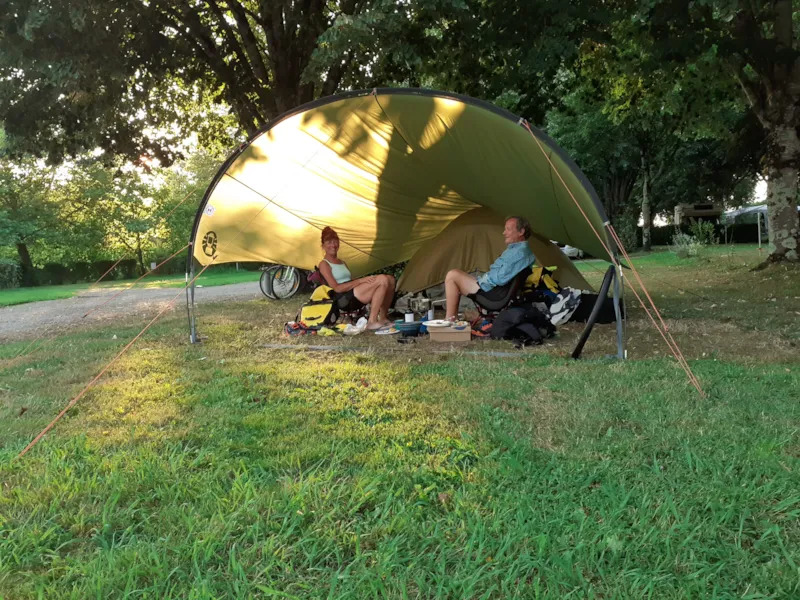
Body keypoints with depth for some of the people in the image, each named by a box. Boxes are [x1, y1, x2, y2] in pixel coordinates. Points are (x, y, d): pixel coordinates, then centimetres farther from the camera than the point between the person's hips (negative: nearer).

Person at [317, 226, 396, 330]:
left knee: (390, 280, -5)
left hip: (355, 297, 8)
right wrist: (360, 280, -16)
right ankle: (372, 321, -24)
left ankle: (383, 317, -2)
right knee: (382, 280, -23)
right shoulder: (324, 264, 2)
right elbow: (336, 288, -10)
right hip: (345, 300, -8)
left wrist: (365, 280, -2)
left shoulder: (342, 262, 27)